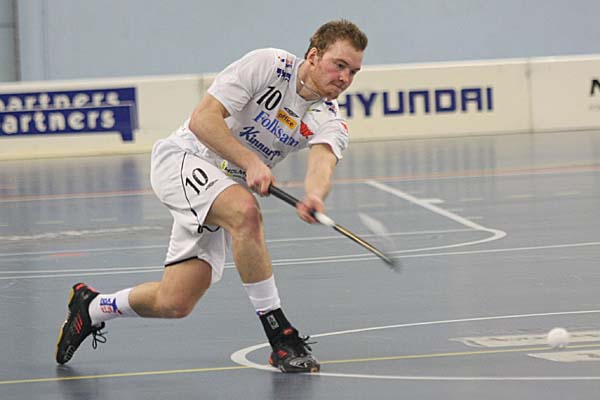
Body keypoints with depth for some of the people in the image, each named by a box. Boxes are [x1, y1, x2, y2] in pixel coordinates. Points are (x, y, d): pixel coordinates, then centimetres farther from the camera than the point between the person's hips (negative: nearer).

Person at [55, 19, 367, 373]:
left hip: (230, 189, 6)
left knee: (175, 303, -2)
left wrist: (314, 197, -53)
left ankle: (92, 308, 29)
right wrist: (250, 162, -34)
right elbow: (202, 119, -22)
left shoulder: (330, 121, -7)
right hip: (183, 159, -6)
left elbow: (322, 162, -30)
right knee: (244, 212, -37)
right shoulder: (267, 65, -18)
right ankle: (280, 334, -28)